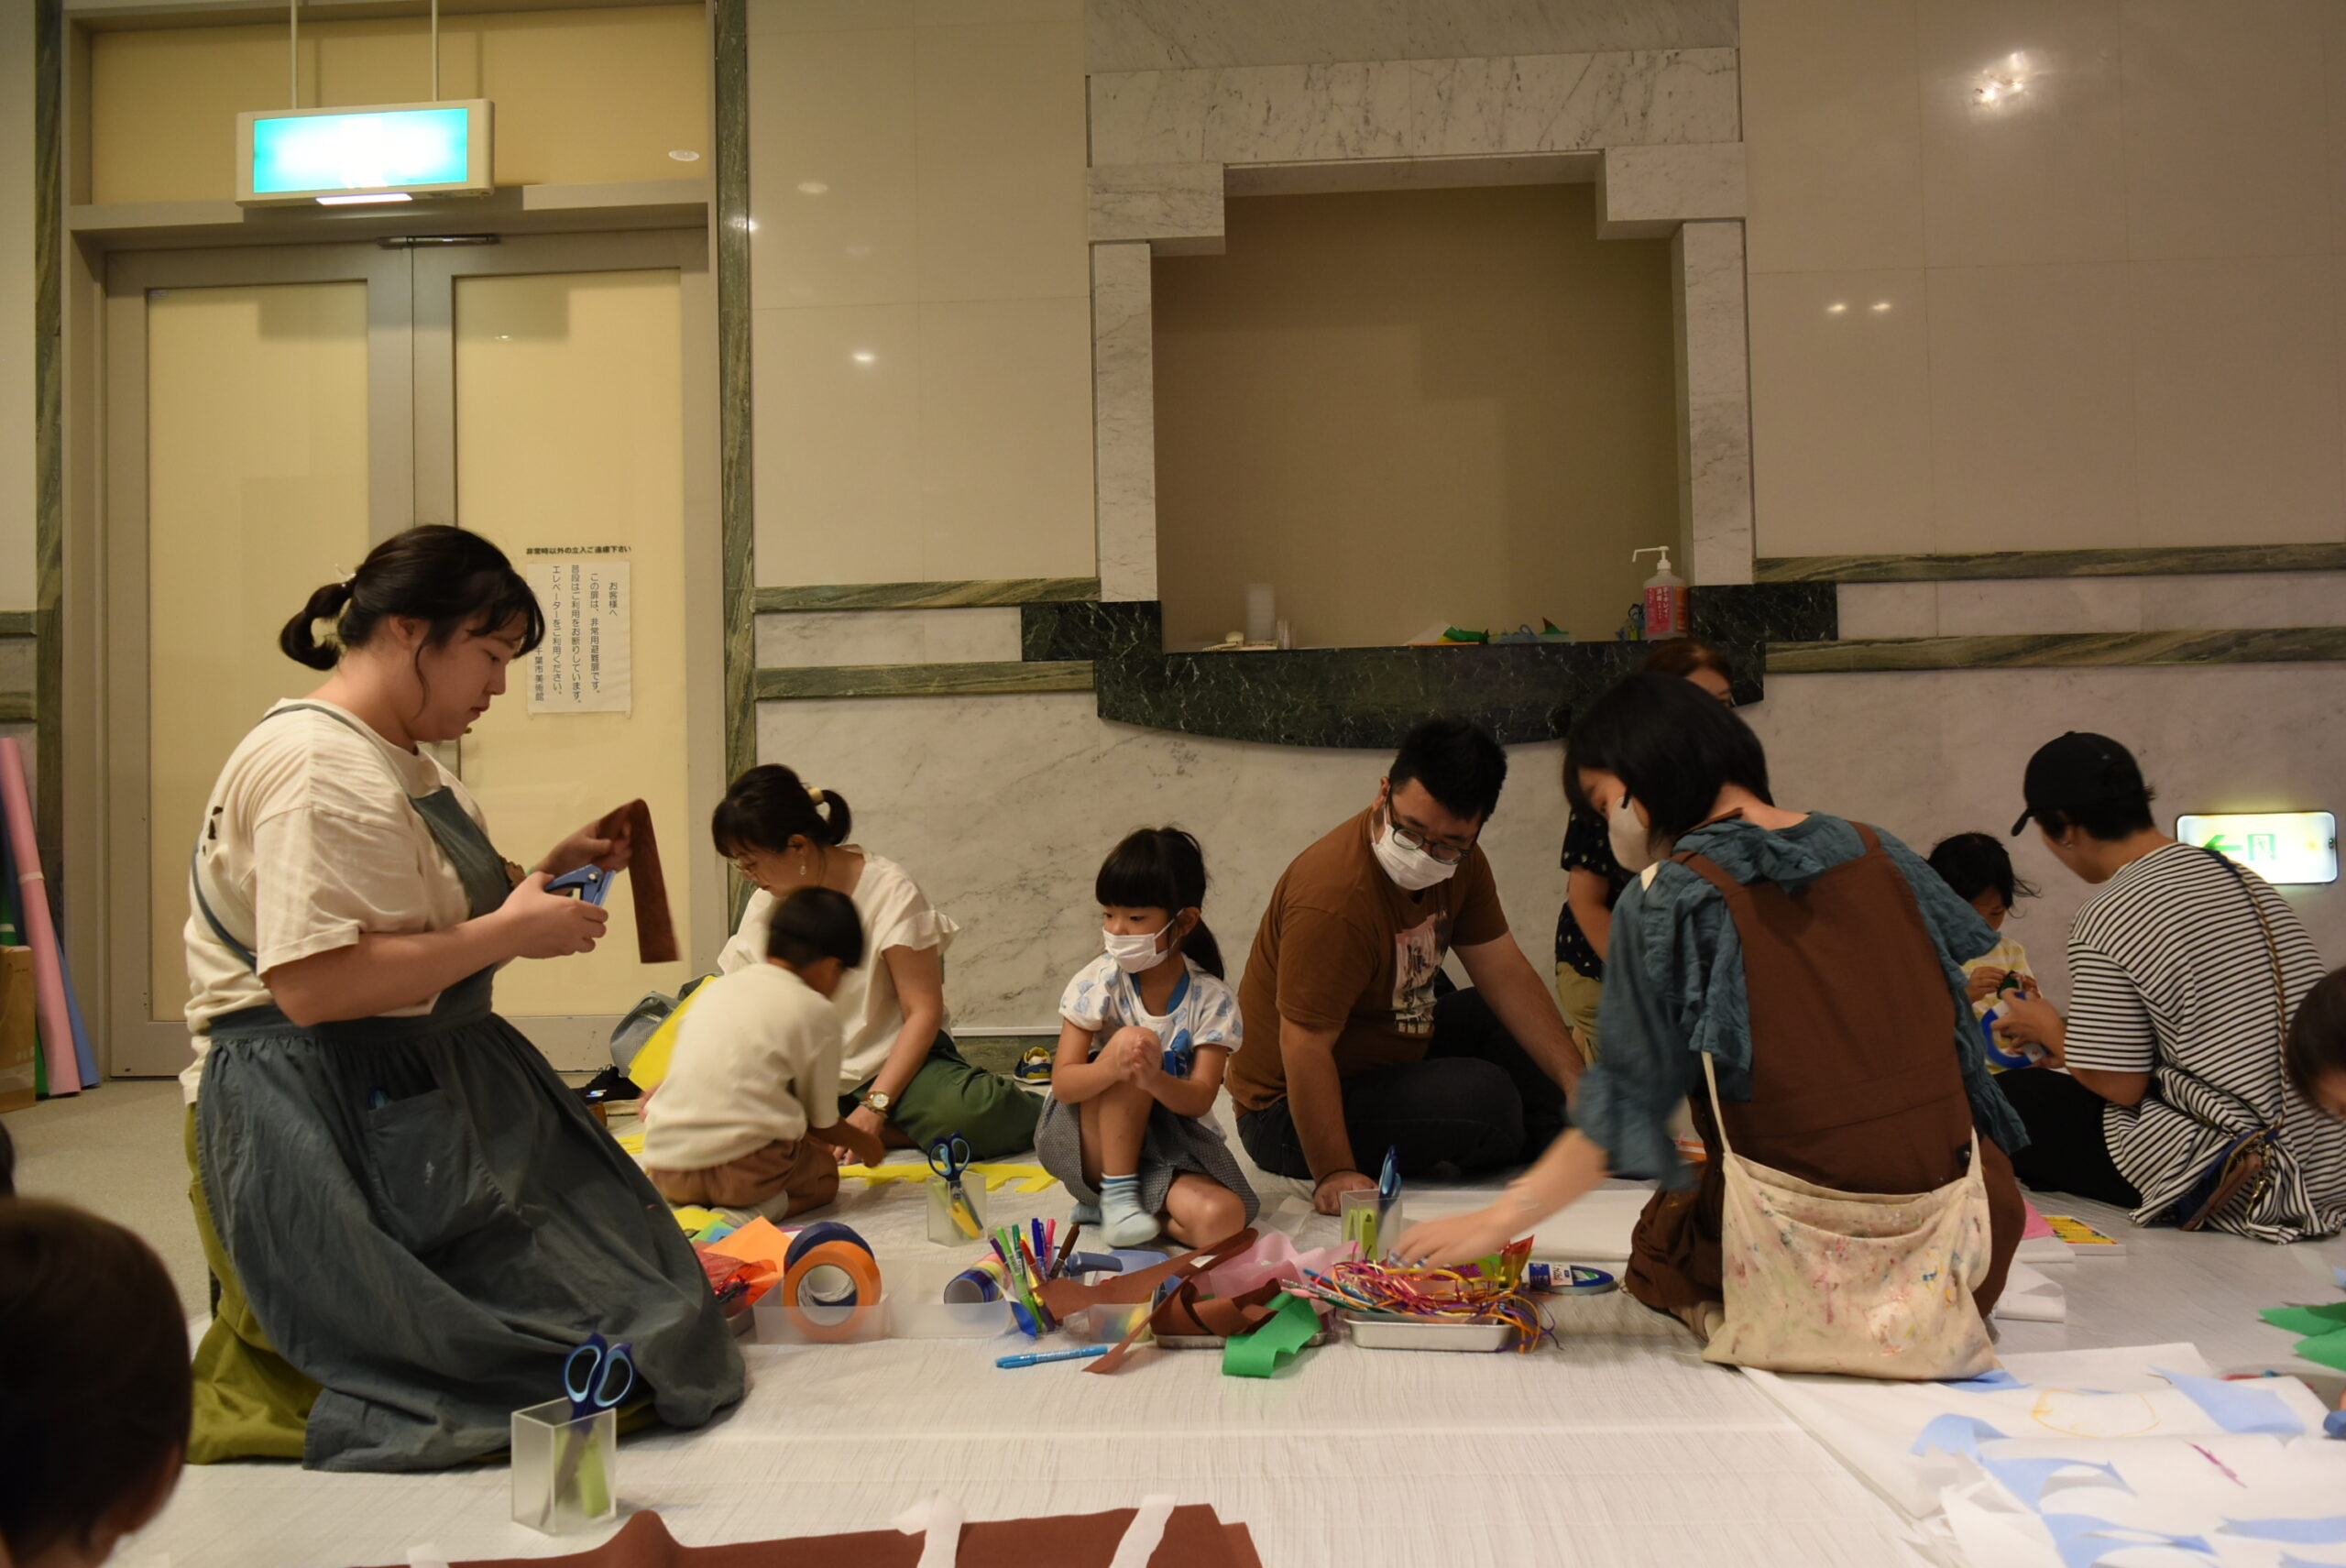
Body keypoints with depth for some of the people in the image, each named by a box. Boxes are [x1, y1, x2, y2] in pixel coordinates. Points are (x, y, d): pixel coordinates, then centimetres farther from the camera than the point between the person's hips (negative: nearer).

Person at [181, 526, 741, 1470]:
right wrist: (509, 932, -22)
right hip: (317, 1118, -11)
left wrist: (540, 879, 10)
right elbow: (314, 984, -29)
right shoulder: (317, 765, -19)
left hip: (422, 1088, 11)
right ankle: (247, 1403, 12)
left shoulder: (403, 761, 15)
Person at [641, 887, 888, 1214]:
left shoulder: (718, 988, 16)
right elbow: (823, 1123, 9)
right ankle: (763, 1208, -9)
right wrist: (863, 1143, 29)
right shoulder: (817, 1012, 1)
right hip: (743, 1171, -6)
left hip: (664, 1167, 6)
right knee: (824, 1174, 21)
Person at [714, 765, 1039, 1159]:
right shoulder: (766, 906, 3)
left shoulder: (889, 891, -13)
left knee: (981, 1114, -36)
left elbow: (924, 1012, -15)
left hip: (893, 1065, -5)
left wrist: (874, 1108, -22)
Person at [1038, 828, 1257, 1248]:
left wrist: (1155, 1079, -40)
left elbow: (1200, 1100, -16)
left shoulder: (1212, 1000, -8)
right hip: (1091, 1145, 0)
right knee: (1134, 1039, -29)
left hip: (1170, 1149, 1)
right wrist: (1113, 1067, -39)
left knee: (1223, 1220, -30)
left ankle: (1132, 1198, -2)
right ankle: (1116, 1194, -17)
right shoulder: (1098, 982, -9)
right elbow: (1062, 1083, -16)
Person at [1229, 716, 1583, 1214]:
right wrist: (1334, 1175, -29)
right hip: (1291, 1112, -9)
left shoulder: (1457, 861, -5)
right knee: (1483, 1095, -22)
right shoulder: (1334, 899, -34)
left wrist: (1578, 1084, -5)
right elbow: (1303, 1047, -32)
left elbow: (1507, 975, -1)